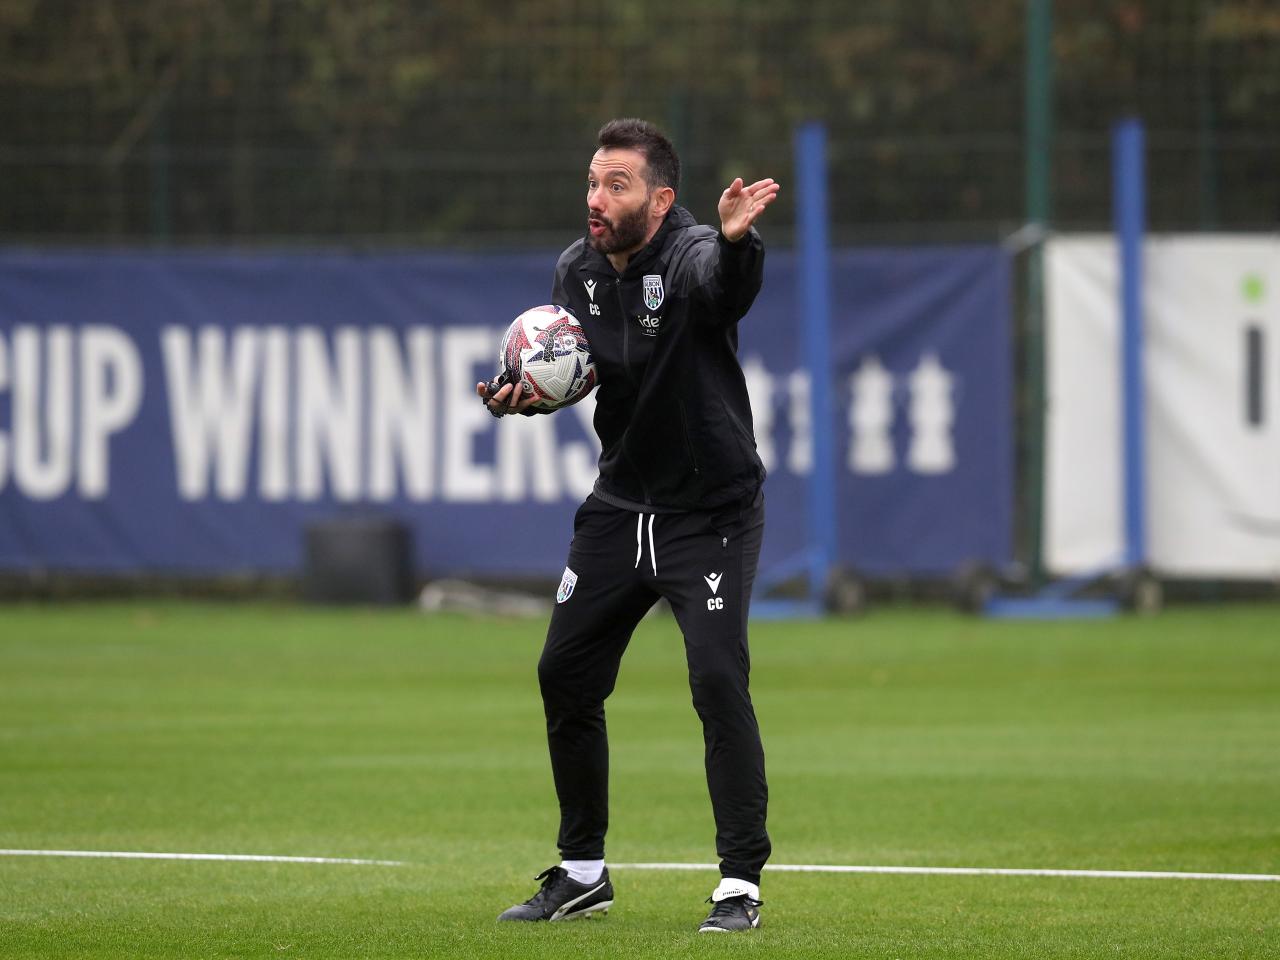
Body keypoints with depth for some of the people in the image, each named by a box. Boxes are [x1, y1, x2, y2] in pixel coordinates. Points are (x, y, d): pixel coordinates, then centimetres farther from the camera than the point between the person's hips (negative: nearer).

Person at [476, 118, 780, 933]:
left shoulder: (690, 257, -22)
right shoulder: (578, 270, -1)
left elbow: (727, 285, -45)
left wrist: (737, 242, -69)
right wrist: (522, 391, -21)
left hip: (711, 512, -7)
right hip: (621, 505, 7)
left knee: (717, 678, -19)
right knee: (565, 676, 8)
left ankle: (741, 884, -11)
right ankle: (583, 873, 24)